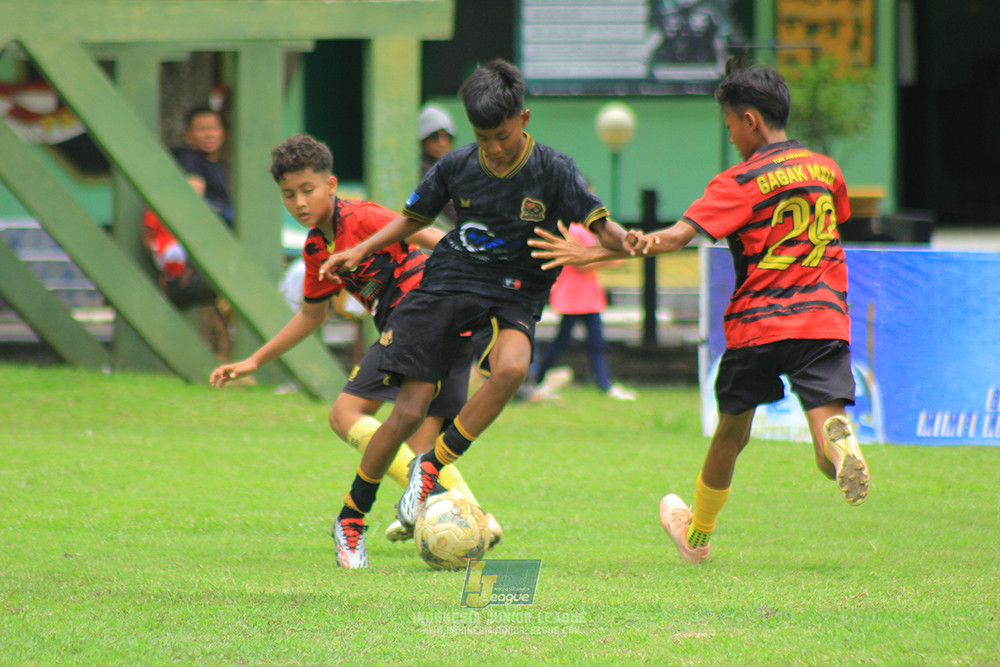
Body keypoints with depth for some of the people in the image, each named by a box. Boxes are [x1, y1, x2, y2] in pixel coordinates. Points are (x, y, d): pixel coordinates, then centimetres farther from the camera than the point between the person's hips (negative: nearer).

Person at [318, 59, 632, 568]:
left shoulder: (553, 172, -7)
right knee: (409, 411, -8)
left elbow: (600, 226, -13)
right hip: (448, 280, 1)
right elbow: (415, 217, 17)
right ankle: (351, 517, 12)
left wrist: (628, 241, -35)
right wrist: (361, 251, 8)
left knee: (511, 368, -36)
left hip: (513, 294, -1)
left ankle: (432, 465, -16)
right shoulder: (457, 167, 1)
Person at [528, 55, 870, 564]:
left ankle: (697, 534, 35)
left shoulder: (740, 183, -7)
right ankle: (837, 440, -46)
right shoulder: (826, 170, 9)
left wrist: (592, 254, -16)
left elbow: (677, 237, -16)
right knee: (823, 418, -9)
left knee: (730, 433, 17)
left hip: (757, 324, -2)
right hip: (823, 320, 2)